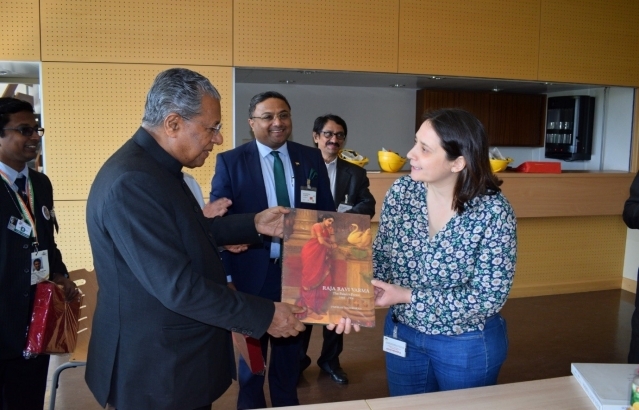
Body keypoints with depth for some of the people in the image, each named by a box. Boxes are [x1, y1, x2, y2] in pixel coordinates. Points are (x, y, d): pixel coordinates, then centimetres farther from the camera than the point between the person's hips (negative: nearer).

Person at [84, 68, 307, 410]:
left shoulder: (156, 167, 4)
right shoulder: (132, 183, -27)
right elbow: (178, 286, -29)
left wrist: (253, 225, 7)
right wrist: (264, 316, -21)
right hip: (156, 368, -9)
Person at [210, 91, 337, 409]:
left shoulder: (311, 159, 1)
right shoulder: (230, 162, -7)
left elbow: (326, 214, 4)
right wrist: (225, 276, -14)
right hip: (252, 273, -2)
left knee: (290, 351, 22)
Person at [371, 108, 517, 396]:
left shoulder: (493, 211, -23)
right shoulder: (401, 191, -12)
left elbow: (488, 297, -22)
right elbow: (381, 256, -3)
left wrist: (407, 296, -25)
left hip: (468, 345, -3)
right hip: (403, 335, 4)